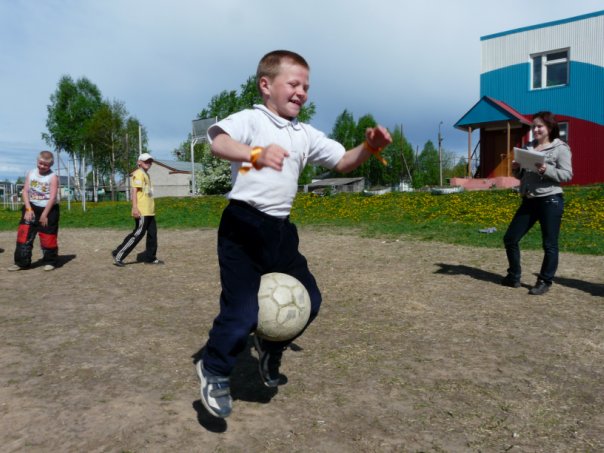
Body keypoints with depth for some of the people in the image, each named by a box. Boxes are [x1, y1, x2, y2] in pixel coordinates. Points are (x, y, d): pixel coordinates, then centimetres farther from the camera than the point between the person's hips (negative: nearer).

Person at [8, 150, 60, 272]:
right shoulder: (30, 173, 4)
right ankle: (21, 262, 10)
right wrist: (28, 209, -10)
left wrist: (44, 214, -17)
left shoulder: (53, 177, -9)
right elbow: (25, 191, 1)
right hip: (32, 208, 4)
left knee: (48, 238, 1)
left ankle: (50, 262, 16)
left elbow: (52, 197, -14)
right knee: (24, 235, 1)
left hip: (48, 210, -4)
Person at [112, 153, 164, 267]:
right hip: (141, 211, -10)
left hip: (149, 211, 10)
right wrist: (135, 207, -24)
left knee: (152, 233, 9)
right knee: (138, 234, -8)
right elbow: (134, 190, -16)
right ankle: (118, 255, 0)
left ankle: (149, 257, 17)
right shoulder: (138, 173, -8)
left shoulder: (146, 175, 21)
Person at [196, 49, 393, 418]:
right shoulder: (250, 119, -6)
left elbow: (343, 162, 13)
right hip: (244, 226, -7)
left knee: (308, 300, 11)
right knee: (243, 310, -8)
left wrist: (369, 148, -8)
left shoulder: (306, 134, 15)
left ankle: (270, 346, 39)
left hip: (281, 229, 7)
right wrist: (256, 154, -46)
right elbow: (217, 140, -27)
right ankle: (214, 370, 21)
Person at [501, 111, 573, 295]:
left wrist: (546, 170, -24)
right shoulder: (528, 147, 13)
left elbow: (567, 175, -10)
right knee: (510, 238, 7)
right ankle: (514, 277, 21)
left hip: (550, 201, -6)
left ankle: (544, 282, 15)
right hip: (529, 201, 7)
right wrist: (516, 169, -2)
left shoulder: (560, 148, -3)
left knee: (549, 245, 2)